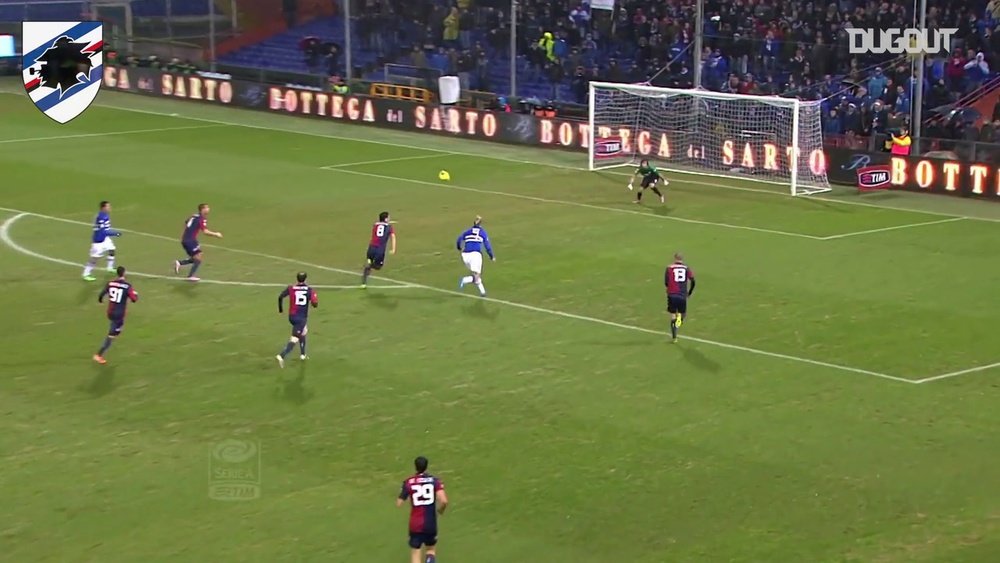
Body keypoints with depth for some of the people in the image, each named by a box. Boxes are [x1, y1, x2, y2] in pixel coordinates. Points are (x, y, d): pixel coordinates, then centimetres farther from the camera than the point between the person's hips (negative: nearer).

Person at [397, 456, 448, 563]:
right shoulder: (435, 481, -6)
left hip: (415, 525, -1)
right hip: (431, 524, 1)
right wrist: (440, 510, 4)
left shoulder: (409, 483, -6)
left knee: (415, 554, 8)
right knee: (431, 550, 22)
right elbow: (444, 501, -18)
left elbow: (399, 503, -3)